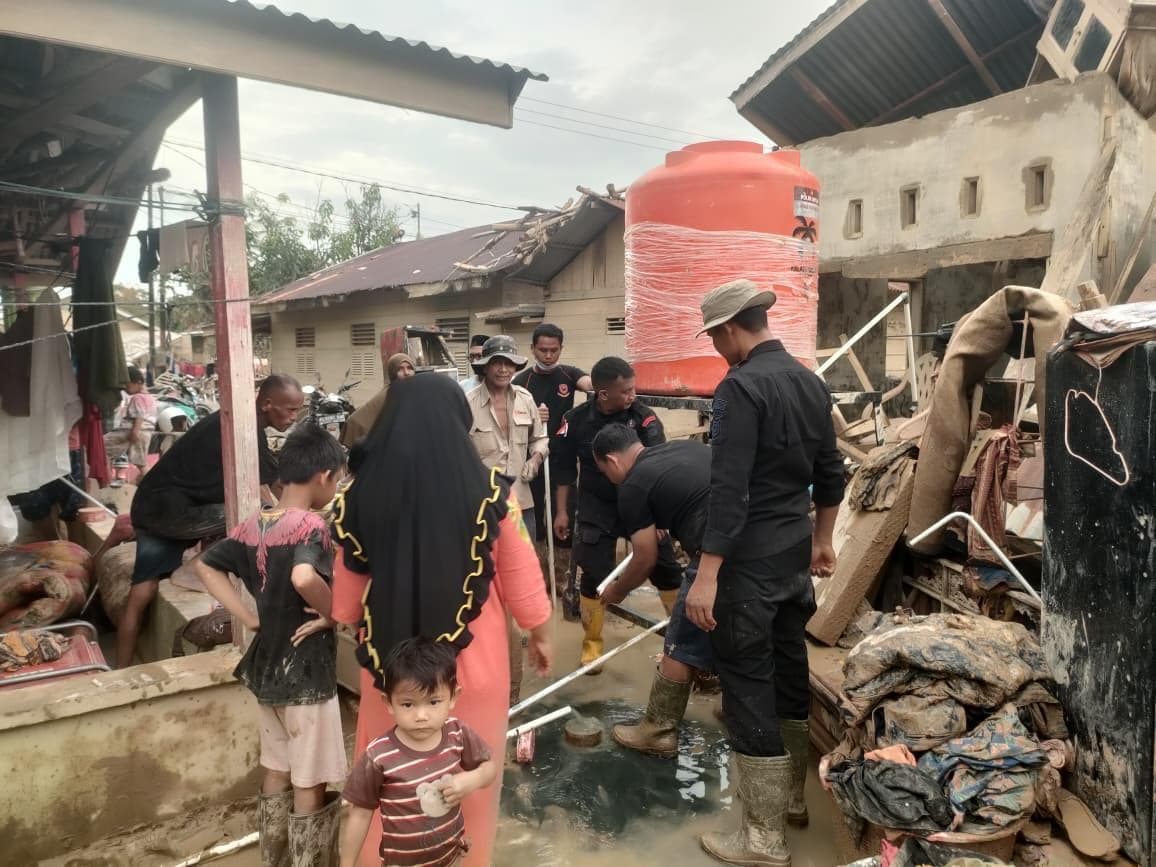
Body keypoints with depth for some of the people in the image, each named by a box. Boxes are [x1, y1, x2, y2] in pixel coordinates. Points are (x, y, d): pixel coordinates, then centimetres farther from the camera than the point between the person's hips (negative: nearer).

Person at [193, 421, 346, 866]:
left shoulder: (252, 525, 1)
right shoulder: (310, 525, -22)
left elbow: (206, 566, 6)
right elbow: (303, 578, -40)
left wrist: (250, 617, 3)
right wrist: (332, 613, -22)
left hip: (265, 665, 8)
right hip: (305, 671, -8)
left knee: (275, 772, 23)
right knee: (308, 783, 9)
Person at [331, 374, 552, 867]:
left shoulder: (360, 497, -10)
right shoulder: (489, 492, -15)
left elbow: (347, 594, 1)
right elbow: (522, 580, -4)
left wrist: (363, 633, 21)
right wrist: (540, 635, 12)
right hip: (472, 658, -1)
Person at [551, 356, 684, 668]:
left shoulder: (643, 416, -13)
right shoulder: (576, 420, -10)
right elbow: (564, 468, 1)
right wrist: (562, 511, 3)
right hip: (597, 509, 0)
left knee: (667, 569, 5)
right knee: (593, 576, 1)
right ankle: (592, 642, 21)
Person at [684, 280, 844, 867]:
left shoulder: (740, 387, -18)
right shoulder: (809, 381, 8)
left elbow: (729, 489, -24)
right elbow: (829, 472, 15)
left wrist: (707, 575, -22)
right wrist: (822, 540, 26)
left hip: (749, 559, -9)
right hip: (795, 552, 9)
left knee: (747, 685, 1)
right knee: (789, 665, 20)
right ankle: (793, 794, 37)